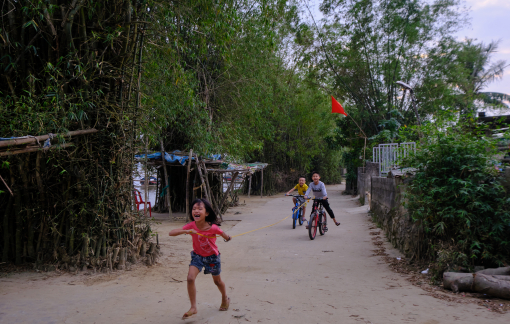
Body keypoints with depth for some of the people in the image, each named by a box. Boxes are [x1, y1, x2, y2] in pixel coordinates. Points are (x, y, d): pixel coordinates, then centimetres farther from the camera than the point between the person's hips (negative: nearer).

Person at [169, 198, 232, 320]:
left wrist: (228, 238, 14)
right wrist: (185, 231, -47)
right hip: (197, 256, 1)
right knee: (190, 278, -19)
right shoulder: (191, 226, -25)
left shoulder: (213, 228, -30)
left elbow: (222, 233, -6)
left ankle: (225, 298, 48)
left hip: (212, 256, -1)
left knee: (217, 281, 17)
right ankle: (193, 307, -4)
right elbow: (171, 233, -32)